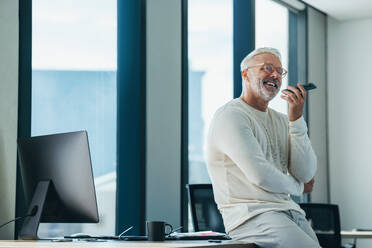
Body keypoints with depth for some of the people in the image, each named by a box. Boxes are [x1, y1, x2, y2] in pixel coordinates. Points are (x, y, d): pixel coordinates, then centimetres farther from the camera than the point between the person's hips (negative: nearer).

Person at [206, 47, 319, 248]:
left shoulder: (281, 120, 20)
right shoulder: (230, 116, -4)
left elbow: (306, 174, 7)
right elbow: (260, 175, -13)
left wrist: (296, 118, 0)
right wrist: (298, 187, 5)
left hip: (288, 210, 8)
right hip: (251, 214, -8)